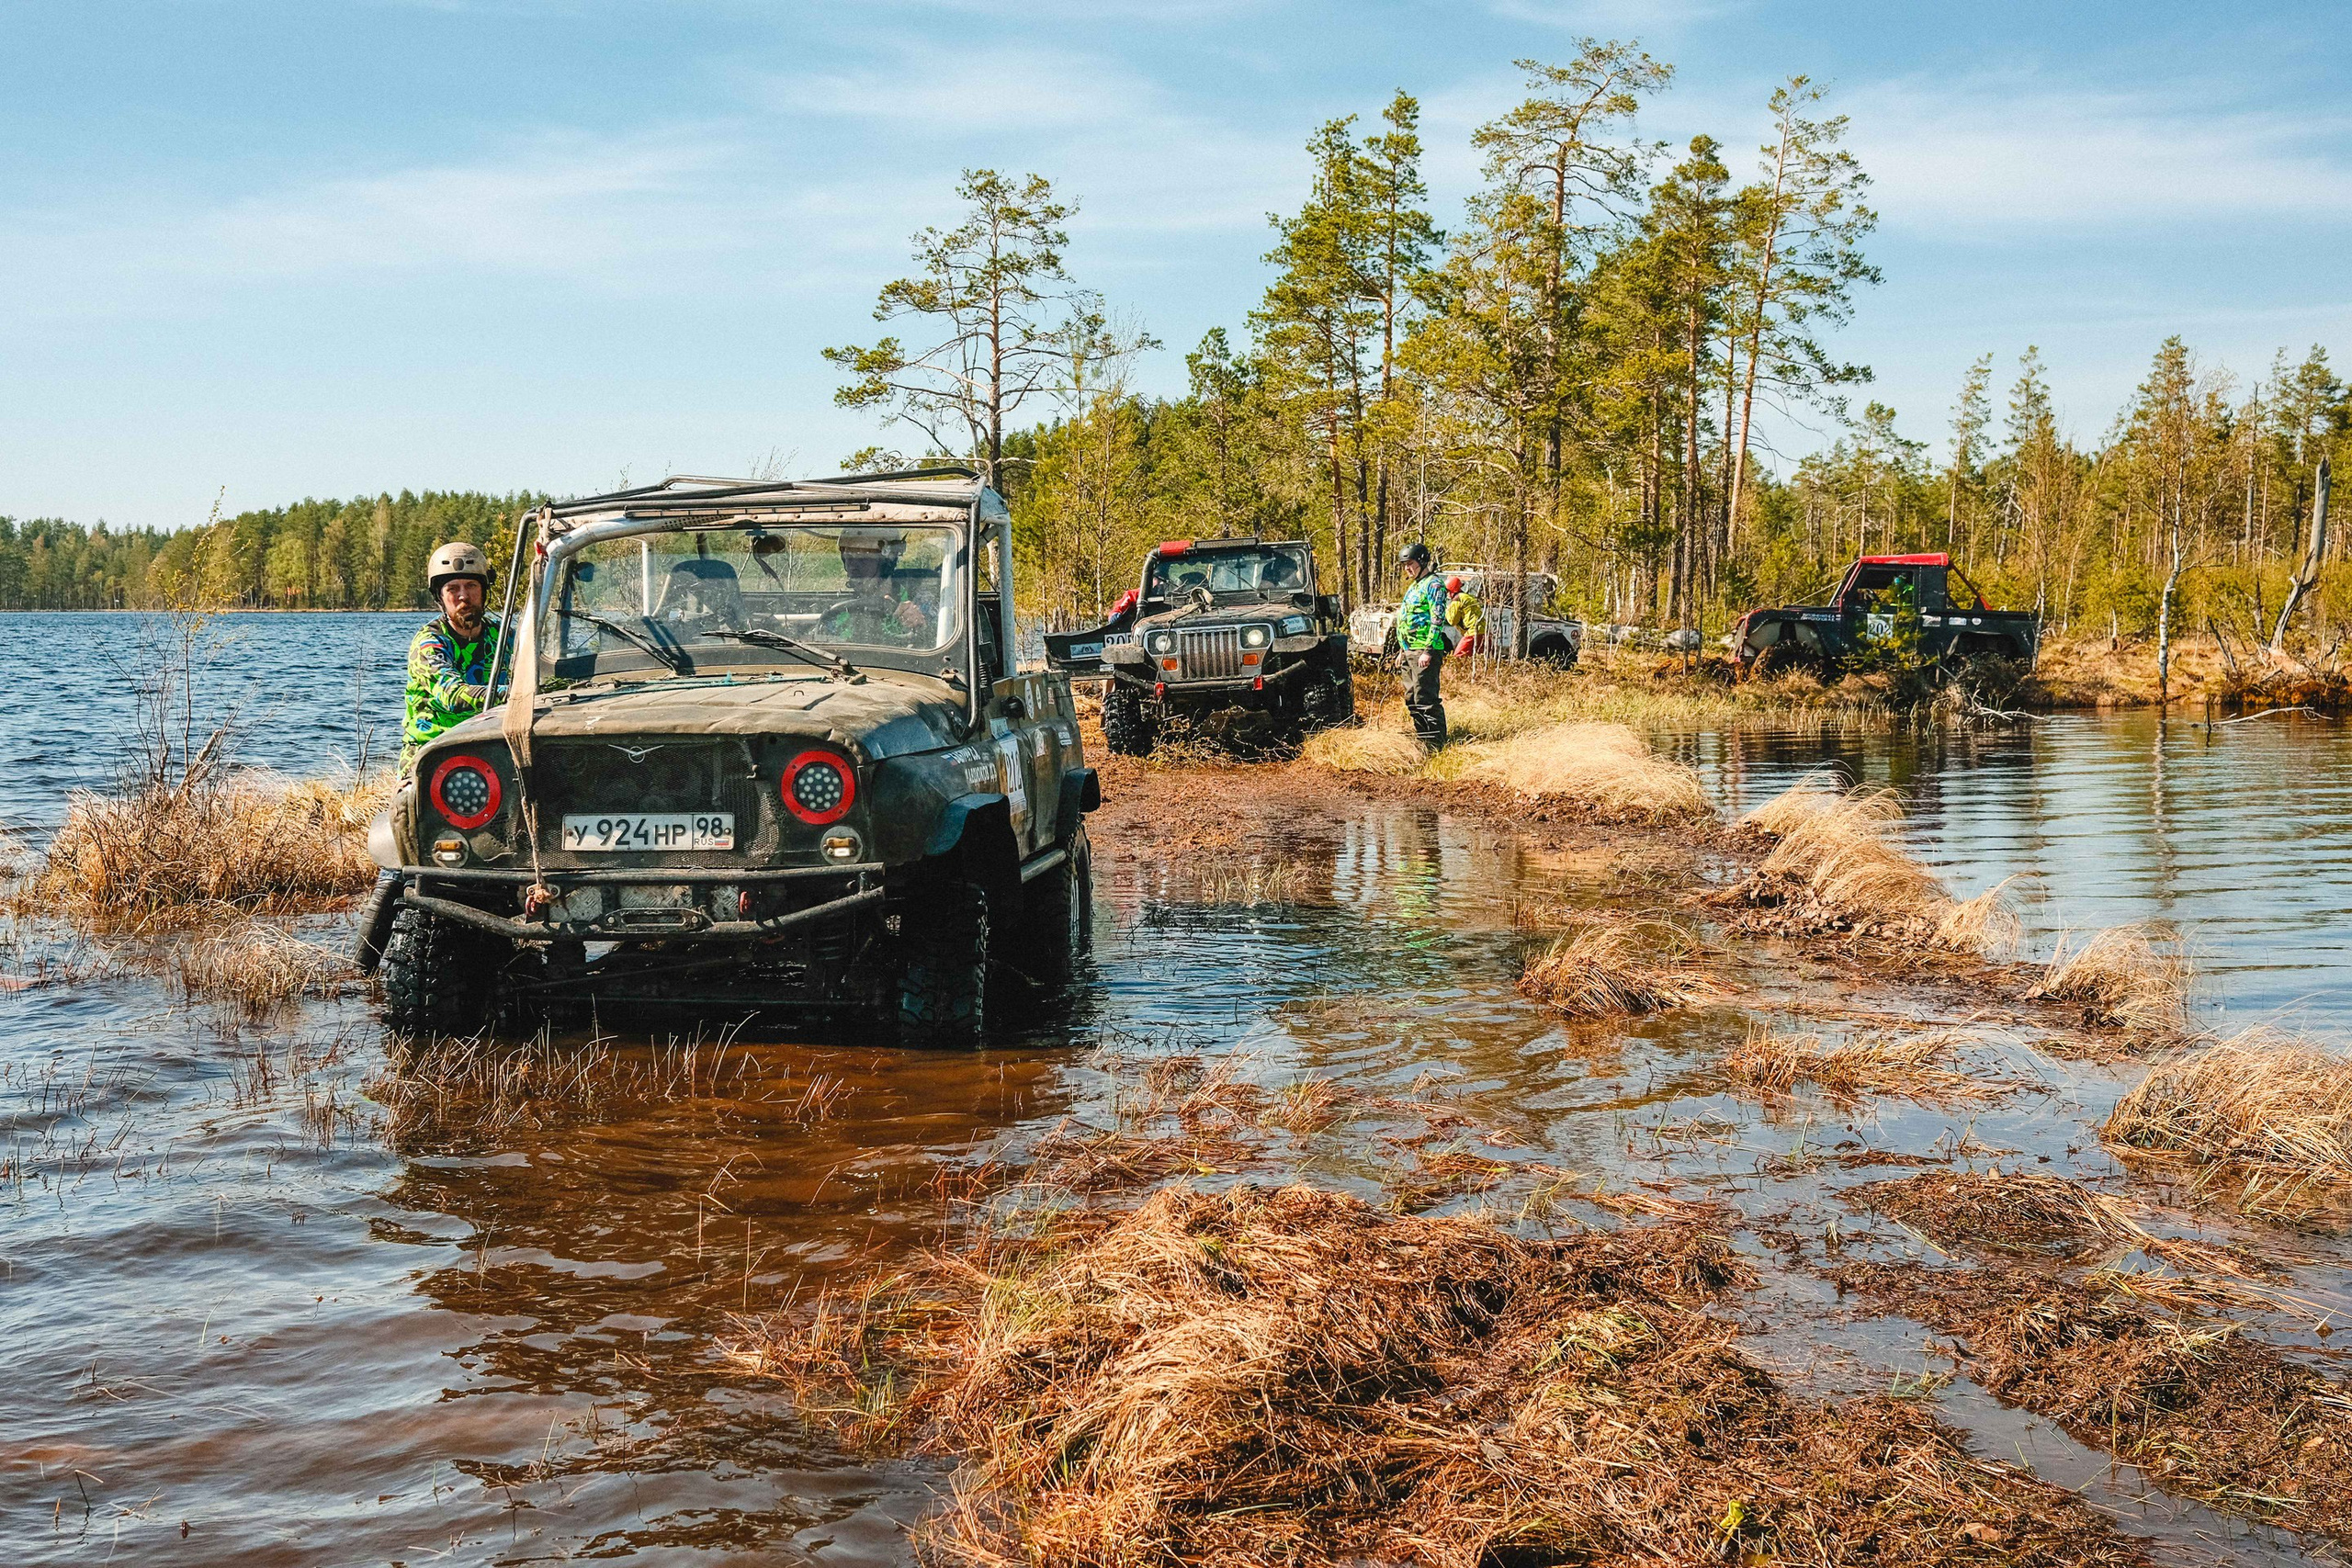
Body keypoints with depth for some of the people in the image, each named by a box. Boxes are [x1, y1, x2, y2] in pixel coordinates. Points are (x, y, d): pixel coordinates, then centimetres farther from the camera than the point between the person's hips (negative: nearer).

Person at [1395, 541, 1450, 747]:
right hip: (1410, 651, 10)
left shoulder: (1434, 584, -10)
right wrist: (1402, 649, 25)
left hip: (1425, 652, -10)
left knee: (1425, 698, -11)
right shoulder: (1414, 586, 21)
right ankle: (1421, 736, 21)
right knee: (1412, 698, 14)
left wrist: (1428, 651, -22)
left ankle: (1435, 742, -8)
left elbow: (1438, 620, -18)